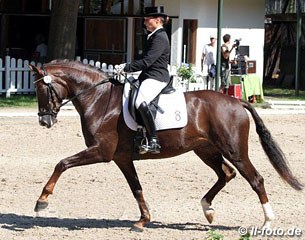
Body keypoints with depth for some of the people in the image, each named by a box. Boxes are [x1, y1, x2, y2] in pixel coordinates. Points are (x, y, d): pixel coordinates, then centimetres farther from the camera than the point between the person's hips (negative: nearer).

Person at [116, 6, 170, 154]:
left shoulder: (160, 38, -12)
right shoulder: (155, 36, 21)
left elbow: (147, 61, -20)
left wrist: (127, 68, -17)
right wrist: (128, 68, 17)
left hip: (156, 78, -12)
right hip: (148, 77, 12)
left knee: (141, 103, -34)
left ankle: (153, 141, -37)